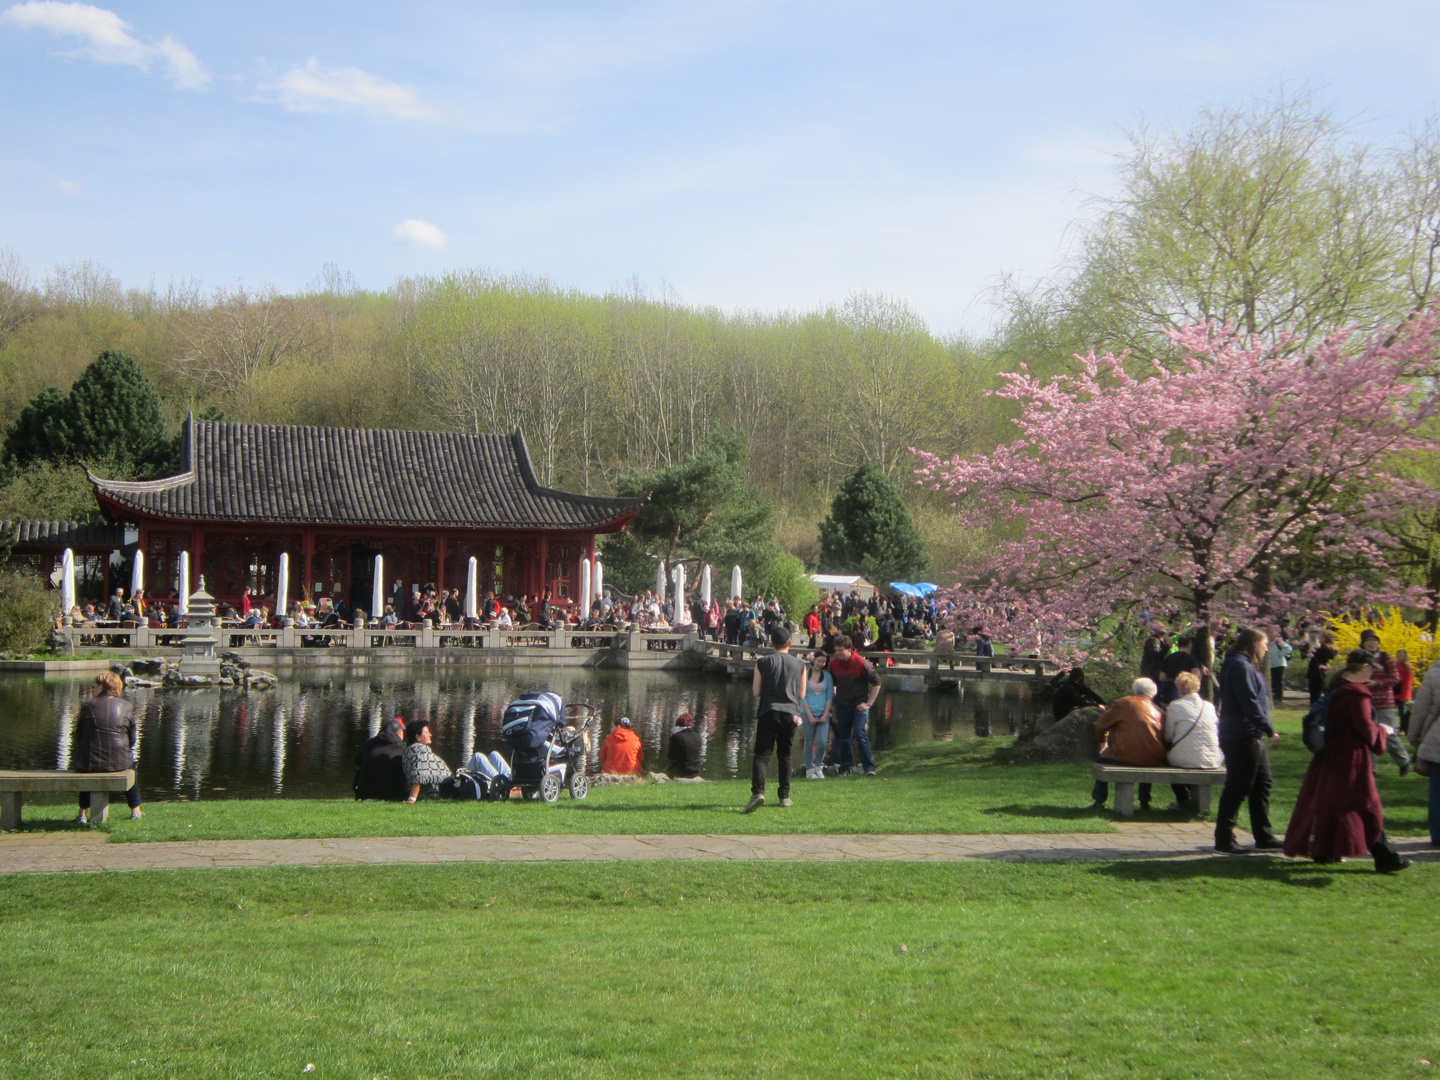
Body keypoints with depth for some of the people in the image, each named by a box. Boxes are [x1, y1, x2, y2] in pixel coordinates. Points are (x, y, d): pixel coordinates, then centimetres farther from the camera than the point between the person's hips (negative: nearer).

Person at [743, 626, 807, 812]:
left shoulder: (762, 662, 1)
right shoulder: (799, 664, 6)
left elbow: (756, 692, 0)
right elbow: (802, 694, 9)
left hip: (768, 712, -2)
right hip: (790, 713, 2)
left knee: (761, 755, -6)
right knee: (785, 755, 16)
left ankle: (758, 791, -27)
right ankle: (784, 796, 18)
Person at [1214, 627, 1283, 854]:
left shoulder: (1246, 665, 18)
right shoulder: (1240, 666, -16)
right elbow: (1250, 703, -22)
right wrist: (1270, 731, -21)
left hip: (1252, 738, 11)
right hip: (1241, 739, -11)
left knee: (1262, 785, 15)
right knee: (1237, 789, -5)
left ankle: (1264, 838, 23)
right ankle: (1223, 840, 1)